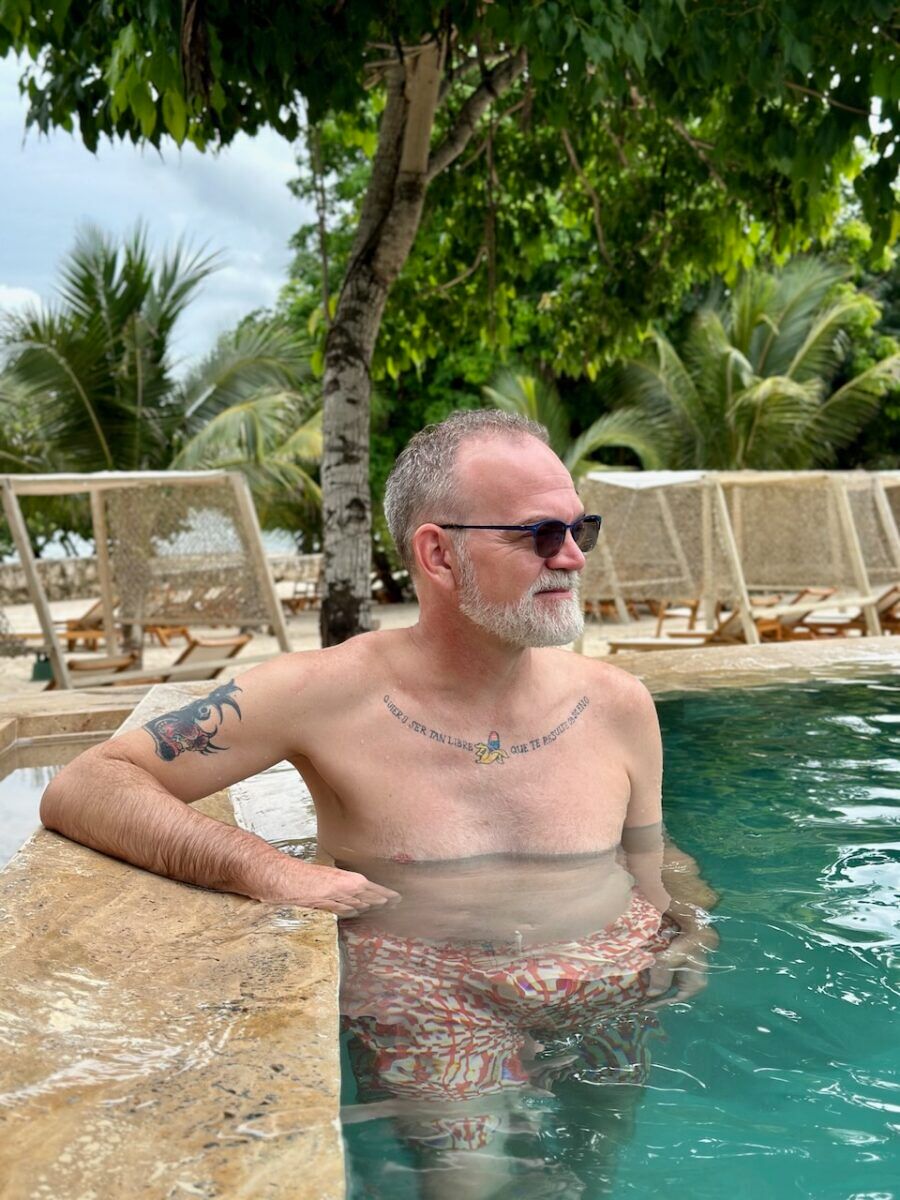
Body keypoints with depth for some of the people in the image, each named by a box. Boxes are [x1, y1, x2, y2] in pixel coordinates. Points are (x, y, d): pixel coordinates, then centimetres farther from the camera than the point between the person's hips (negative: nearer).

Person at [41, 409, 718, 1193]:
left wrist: (687, 942, -6)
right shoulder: (332, 696, -9)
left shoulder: (617, 705, 2)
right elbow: (81, 789, -10)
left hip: (614, 990, 5)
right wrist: (270, 872, -22)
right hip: (431, 997, -4)